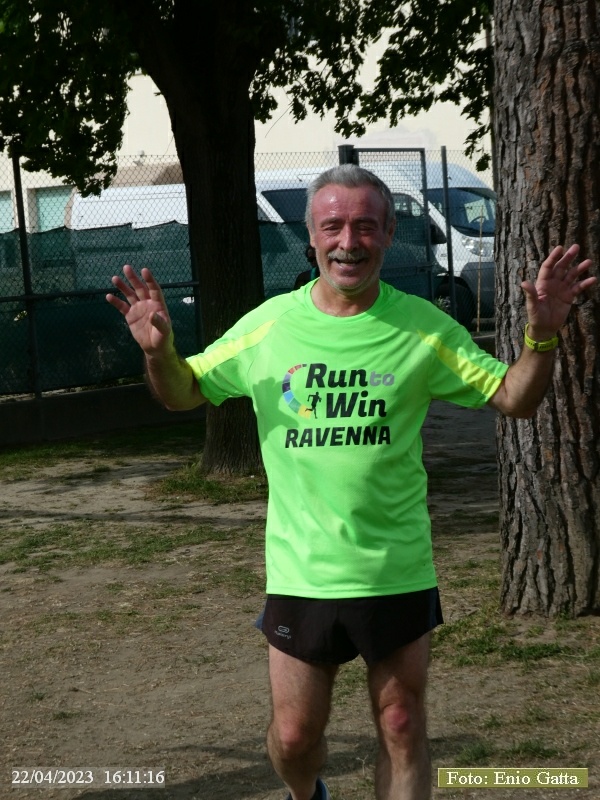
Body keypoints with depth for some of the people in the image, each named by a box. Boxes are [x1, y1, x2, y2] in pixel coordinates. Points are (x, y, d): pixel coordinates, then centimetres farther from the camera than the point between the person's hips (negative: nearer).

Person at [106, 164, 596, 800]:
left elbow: (514, 399, 1)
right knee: (294, 737, 10)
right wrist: (158, 350, -15)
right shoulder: (271, 324, -4)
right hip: (300, 572, 0)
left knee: (402, 729, 9)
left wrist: (540, 336, -17)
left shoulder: (422, 327, -5)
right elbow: (183, 393, 6)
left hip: (399, 572, 0)